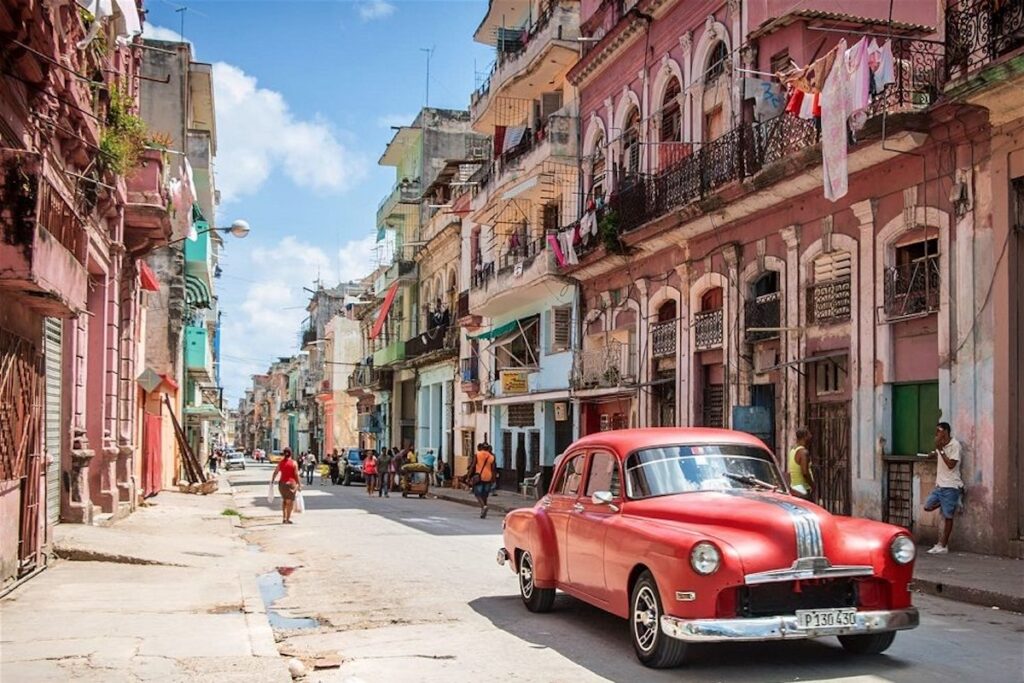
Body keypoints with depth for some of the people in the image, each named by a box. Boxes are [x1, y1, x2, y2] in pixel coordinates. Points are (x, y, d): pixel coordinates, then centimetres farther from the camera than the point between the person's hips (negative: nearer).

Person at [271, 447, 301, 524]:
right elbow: (296, 475, -10)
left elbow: (275, 472, 5)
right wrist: (299, 485, -4)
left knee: (284, 500, 21)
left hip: (282, 483, 4)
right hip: (291, 483, -4)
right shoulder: (294, 463, -8)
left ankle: (284, 518, 21)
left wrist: (272, 482, 16)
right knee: (290, 501, 6)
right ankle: (287, 519, 5)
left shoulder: (281, 462, 2)